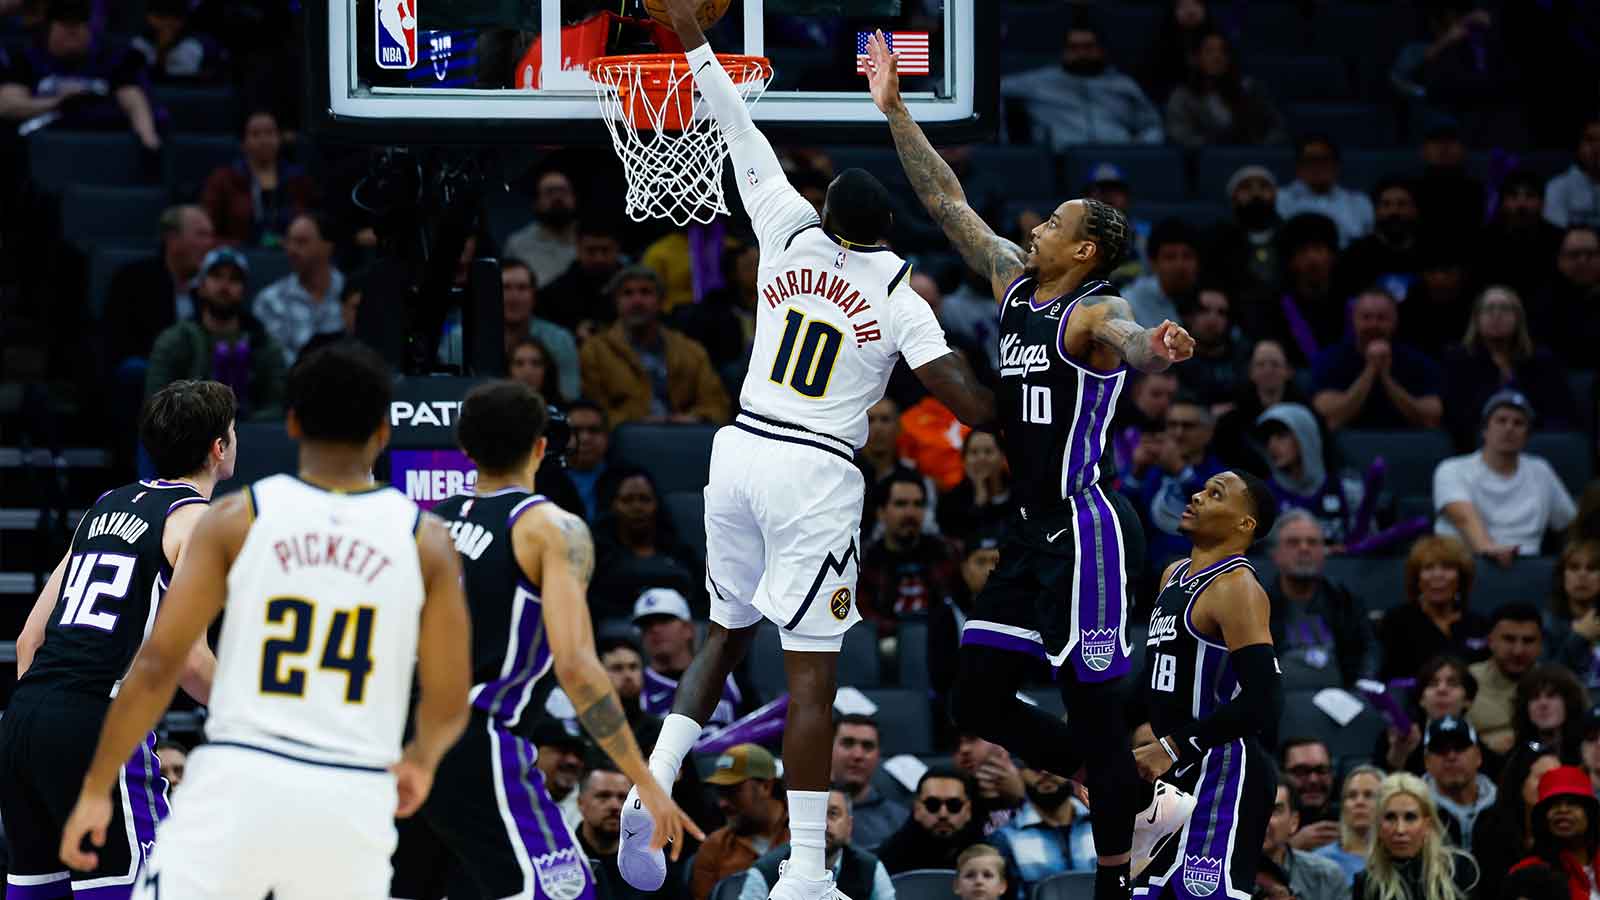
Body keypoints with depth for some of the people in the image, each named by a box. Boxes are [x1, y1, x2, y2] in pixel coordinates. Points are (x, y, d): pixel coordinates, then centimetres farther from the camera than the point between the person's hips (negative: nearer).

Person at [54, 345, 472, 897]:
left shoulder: (237, 519, 1)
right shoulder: (425, 540, 3)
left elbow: (158, 665, -3)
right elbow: (449, 705, 5)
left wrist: (96, 789, 3)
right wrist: (420, 760, 27)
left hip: (241, 781, -1)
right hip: (353, 799, 1)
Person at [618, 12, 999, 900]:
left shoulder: (790, 238, 2)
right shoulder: (897, 293, -6)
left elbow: (743, 139, 13)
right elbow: (965, 397, -14)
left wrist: (693, 36, 22)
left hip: (740, 453, 4)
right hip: (816, 474, -4)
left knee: (726, 634, 20)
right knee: (812, 670, -3)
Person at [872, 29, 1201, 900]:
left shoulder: (1095, 313, -14)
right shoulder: (1014, 285, 10)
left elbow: (1123, 338, -38)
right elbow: (945, 200, 17)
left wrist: (1152, 348, -62)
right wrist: (895, 111, 14)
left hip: (1087, 532, -9)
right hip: (1033, 533, 9)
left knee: (1092, 709, -6)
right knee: (977, 699, 9)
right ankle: (1139, 802, 21)